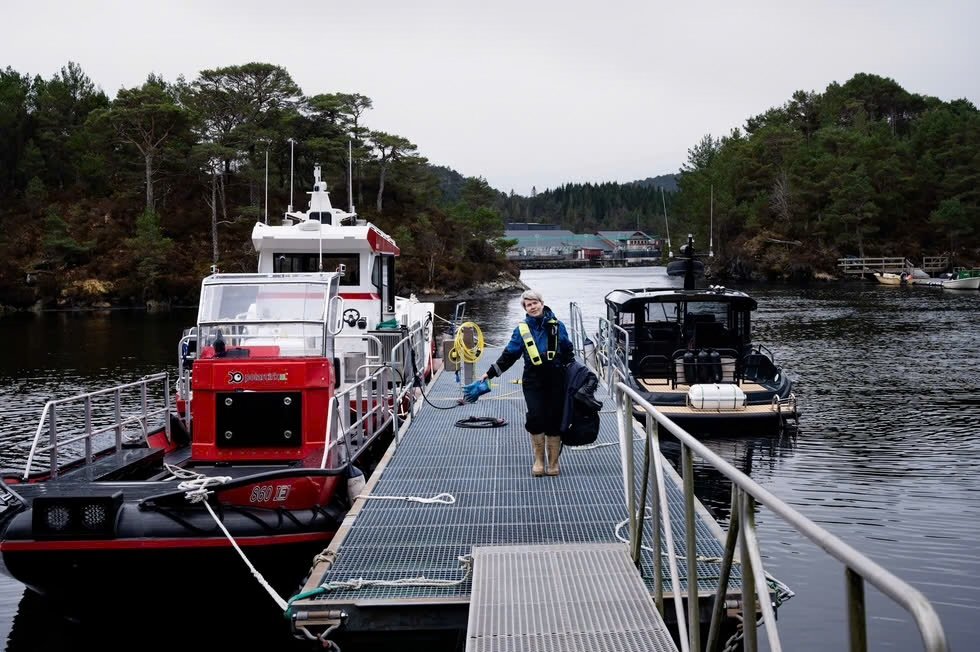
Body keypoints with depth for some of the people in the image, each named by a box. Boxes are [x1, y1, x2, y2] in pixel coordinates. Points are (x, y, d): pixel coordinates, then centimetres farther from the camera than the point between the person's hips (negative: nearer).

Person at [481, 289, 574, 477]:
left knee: (554, 419, 1)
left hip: (556, 380, 0)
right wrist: (491, 373, 8)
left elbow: (568, 351, 14)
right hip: (533, 380, 0)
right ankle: (538, 461, 4)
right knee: (536, 418, -12)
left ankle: (553, 463, 14)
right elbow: (509, 354, 10)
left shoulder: (556, 326, 6)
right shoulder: (522, 329, 6)